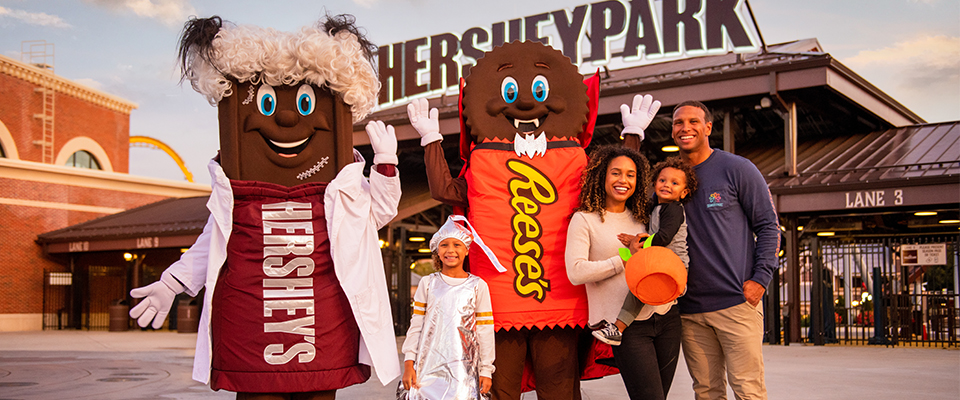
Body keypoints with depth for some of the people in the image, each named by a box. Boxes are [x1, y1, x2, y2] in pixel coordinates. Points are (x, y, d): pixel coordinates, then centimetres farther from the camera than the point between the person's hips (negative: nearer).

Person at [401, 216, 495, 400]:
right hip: (428, 367, 1)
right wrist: (408, 364, 2)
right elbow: (416, 325, 8)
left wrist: (486, 370, 1)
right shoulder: (427, 283, 8)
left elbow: (485, 331, 4)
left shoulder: (478, 286, 5)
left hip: (464, 369, -1)